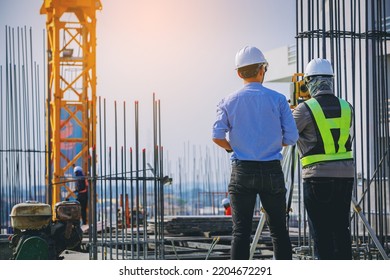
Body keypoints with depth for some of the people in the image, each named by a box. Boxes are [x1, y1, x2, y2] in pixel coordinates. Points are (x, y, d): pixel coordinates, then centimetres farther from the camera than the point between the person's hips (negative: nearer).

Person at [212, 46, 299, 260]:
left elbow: (217, 136, -7)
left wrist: (233, 148, 12)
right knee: (279, 230, 7)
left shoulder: (229, 101, 2)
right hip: (272, 170, 0)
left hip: (242, 170, 0)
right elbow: (291, 138, -2)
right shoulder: (278, 99, 0)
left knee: (241, 230, 2)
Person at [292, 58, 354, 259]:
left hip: (318, 176, -5)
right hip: (345, 174, 5)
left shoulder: (306, 109, -9)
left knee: (321, 232, 0)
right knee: (341, 228, 11)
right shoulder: (346, 107, 6)